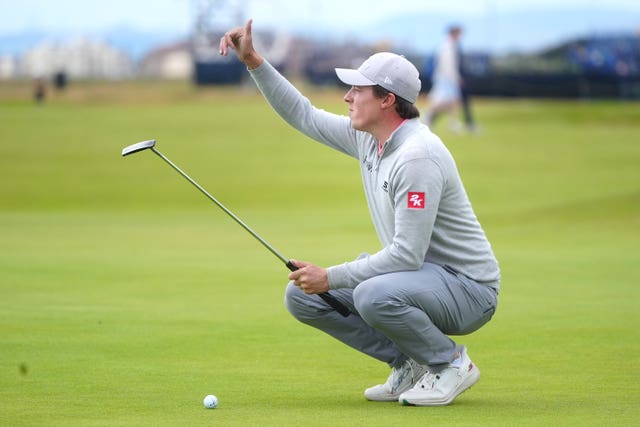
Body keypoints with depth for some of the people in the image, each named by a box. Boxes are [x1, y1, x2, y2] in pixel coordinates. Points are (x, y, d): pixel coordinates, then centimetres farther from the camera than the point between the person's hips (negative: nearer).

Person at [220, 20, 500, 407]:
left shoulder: (417, 156, -25)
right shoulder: (367, 137, 4)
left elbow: (407, 255, -28)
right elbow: (303, 115, 18)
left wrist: (331, 277, -23)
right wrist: (253, 61, 9)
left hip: (469, 287, -9)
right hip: (416, 277, 9)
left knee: (375, 295, -38)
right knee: (302, 294, 2)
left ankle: (452, 363, -10)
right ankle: (409, 363, 6)